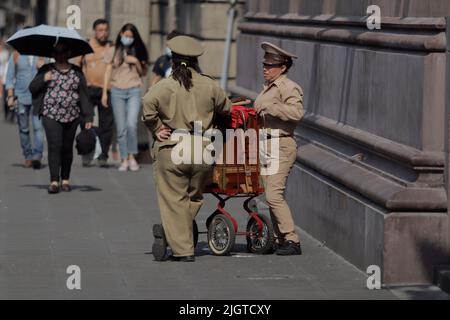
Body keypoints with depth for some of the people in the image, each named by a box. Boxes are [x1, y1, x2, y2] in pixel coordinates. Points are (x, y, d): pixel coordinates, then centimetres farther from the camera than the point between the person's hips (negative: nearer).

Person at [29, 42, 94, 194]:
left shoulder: (77, 72, 7)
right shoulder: (46, 70, 5)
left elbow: (84, 95, 8)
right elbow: (32, 88, 6)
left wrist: (88, 117, 5)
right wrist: (43, 79, -13)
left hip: (72, 116, 2)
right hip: (51, 115, -2)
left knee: (67, 148, 7)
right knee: (54, 146, -13)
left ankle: (65, 179, 20)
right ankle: (54, 181, -16)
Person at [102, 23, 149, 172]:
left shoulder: (138, 51, 9)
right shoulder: (113, 51, 7)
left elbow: (143, 73, 11)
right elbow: (108, 72, 8)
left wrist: (136, 62, -7)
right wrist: (104, 92, 2)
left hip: (134, 91, -1)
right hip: (117, 91, 1)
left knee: (131, 124, -16)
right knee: (121, 128, 0)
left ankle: (132, 157, -2)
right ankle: (124, 160, 6)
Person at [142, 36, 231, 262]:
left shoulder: (165, 86, -6)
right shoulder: (209, 86, 3)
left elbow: (147, 106, -20)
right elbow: (226, 109, 14)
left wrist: (156, 129, -6)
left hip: (171, 150, -2)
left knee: (174, 199, 4)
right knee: (194, 197, 18)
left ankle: (183, 250, 0)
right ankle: (169, 234, 7)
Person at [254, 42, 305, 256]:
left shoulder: (289, 88, -11)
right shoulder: (268, 88, 19)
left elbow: (297, 112, -28)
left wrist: (269, 107, -26)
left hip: (282, 146, -10)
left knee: (274, 195, -17)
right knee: (271, 195, 10)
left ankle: (292, 241, -15)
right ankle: (282, 239, 15)